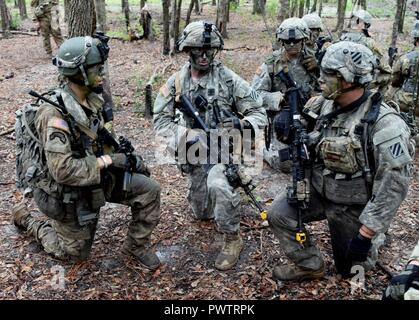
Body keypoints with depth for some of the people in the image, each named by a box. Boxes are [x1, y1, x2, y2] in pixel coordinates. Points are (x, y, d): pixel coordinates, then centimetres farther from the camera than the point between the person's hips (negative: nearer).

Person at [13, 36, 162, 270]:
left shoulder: (91, 100, -4)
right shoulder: (54, 115, -30)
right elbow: (63, 170, -35)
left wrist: (126, 155, -2)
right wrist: (107, 161, -27)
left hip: (97, 178, 7)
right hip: (70, 194, -6)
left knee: (149, 190, -9)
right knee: (76, 254, 14)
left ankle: (137, 244, 11)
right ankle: (27, 220, 34)